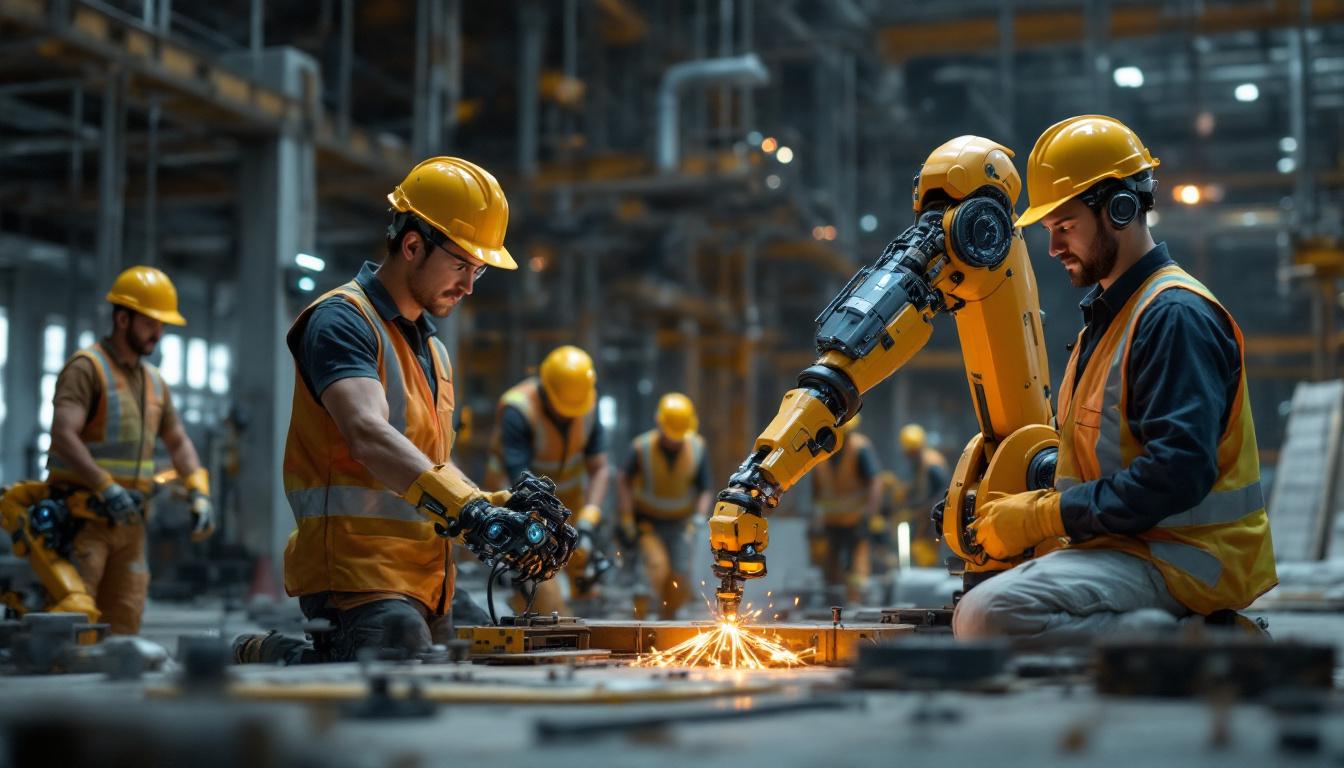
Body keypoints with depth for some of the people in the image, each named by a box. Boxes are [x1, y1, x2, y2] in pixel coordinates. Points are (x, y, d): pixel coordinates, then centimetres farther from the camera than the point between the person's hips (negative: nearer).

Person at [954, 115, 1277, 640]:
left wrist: (1040, 518, -20)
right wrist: (1032, 507, 4)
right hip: (1126, 546, 11)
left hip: (1184, 558, -11)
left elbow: (1178, 473, -25)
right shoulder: (1107, 314, 18)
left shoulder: (1175, 315, -14)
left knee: (987, 616, -28)